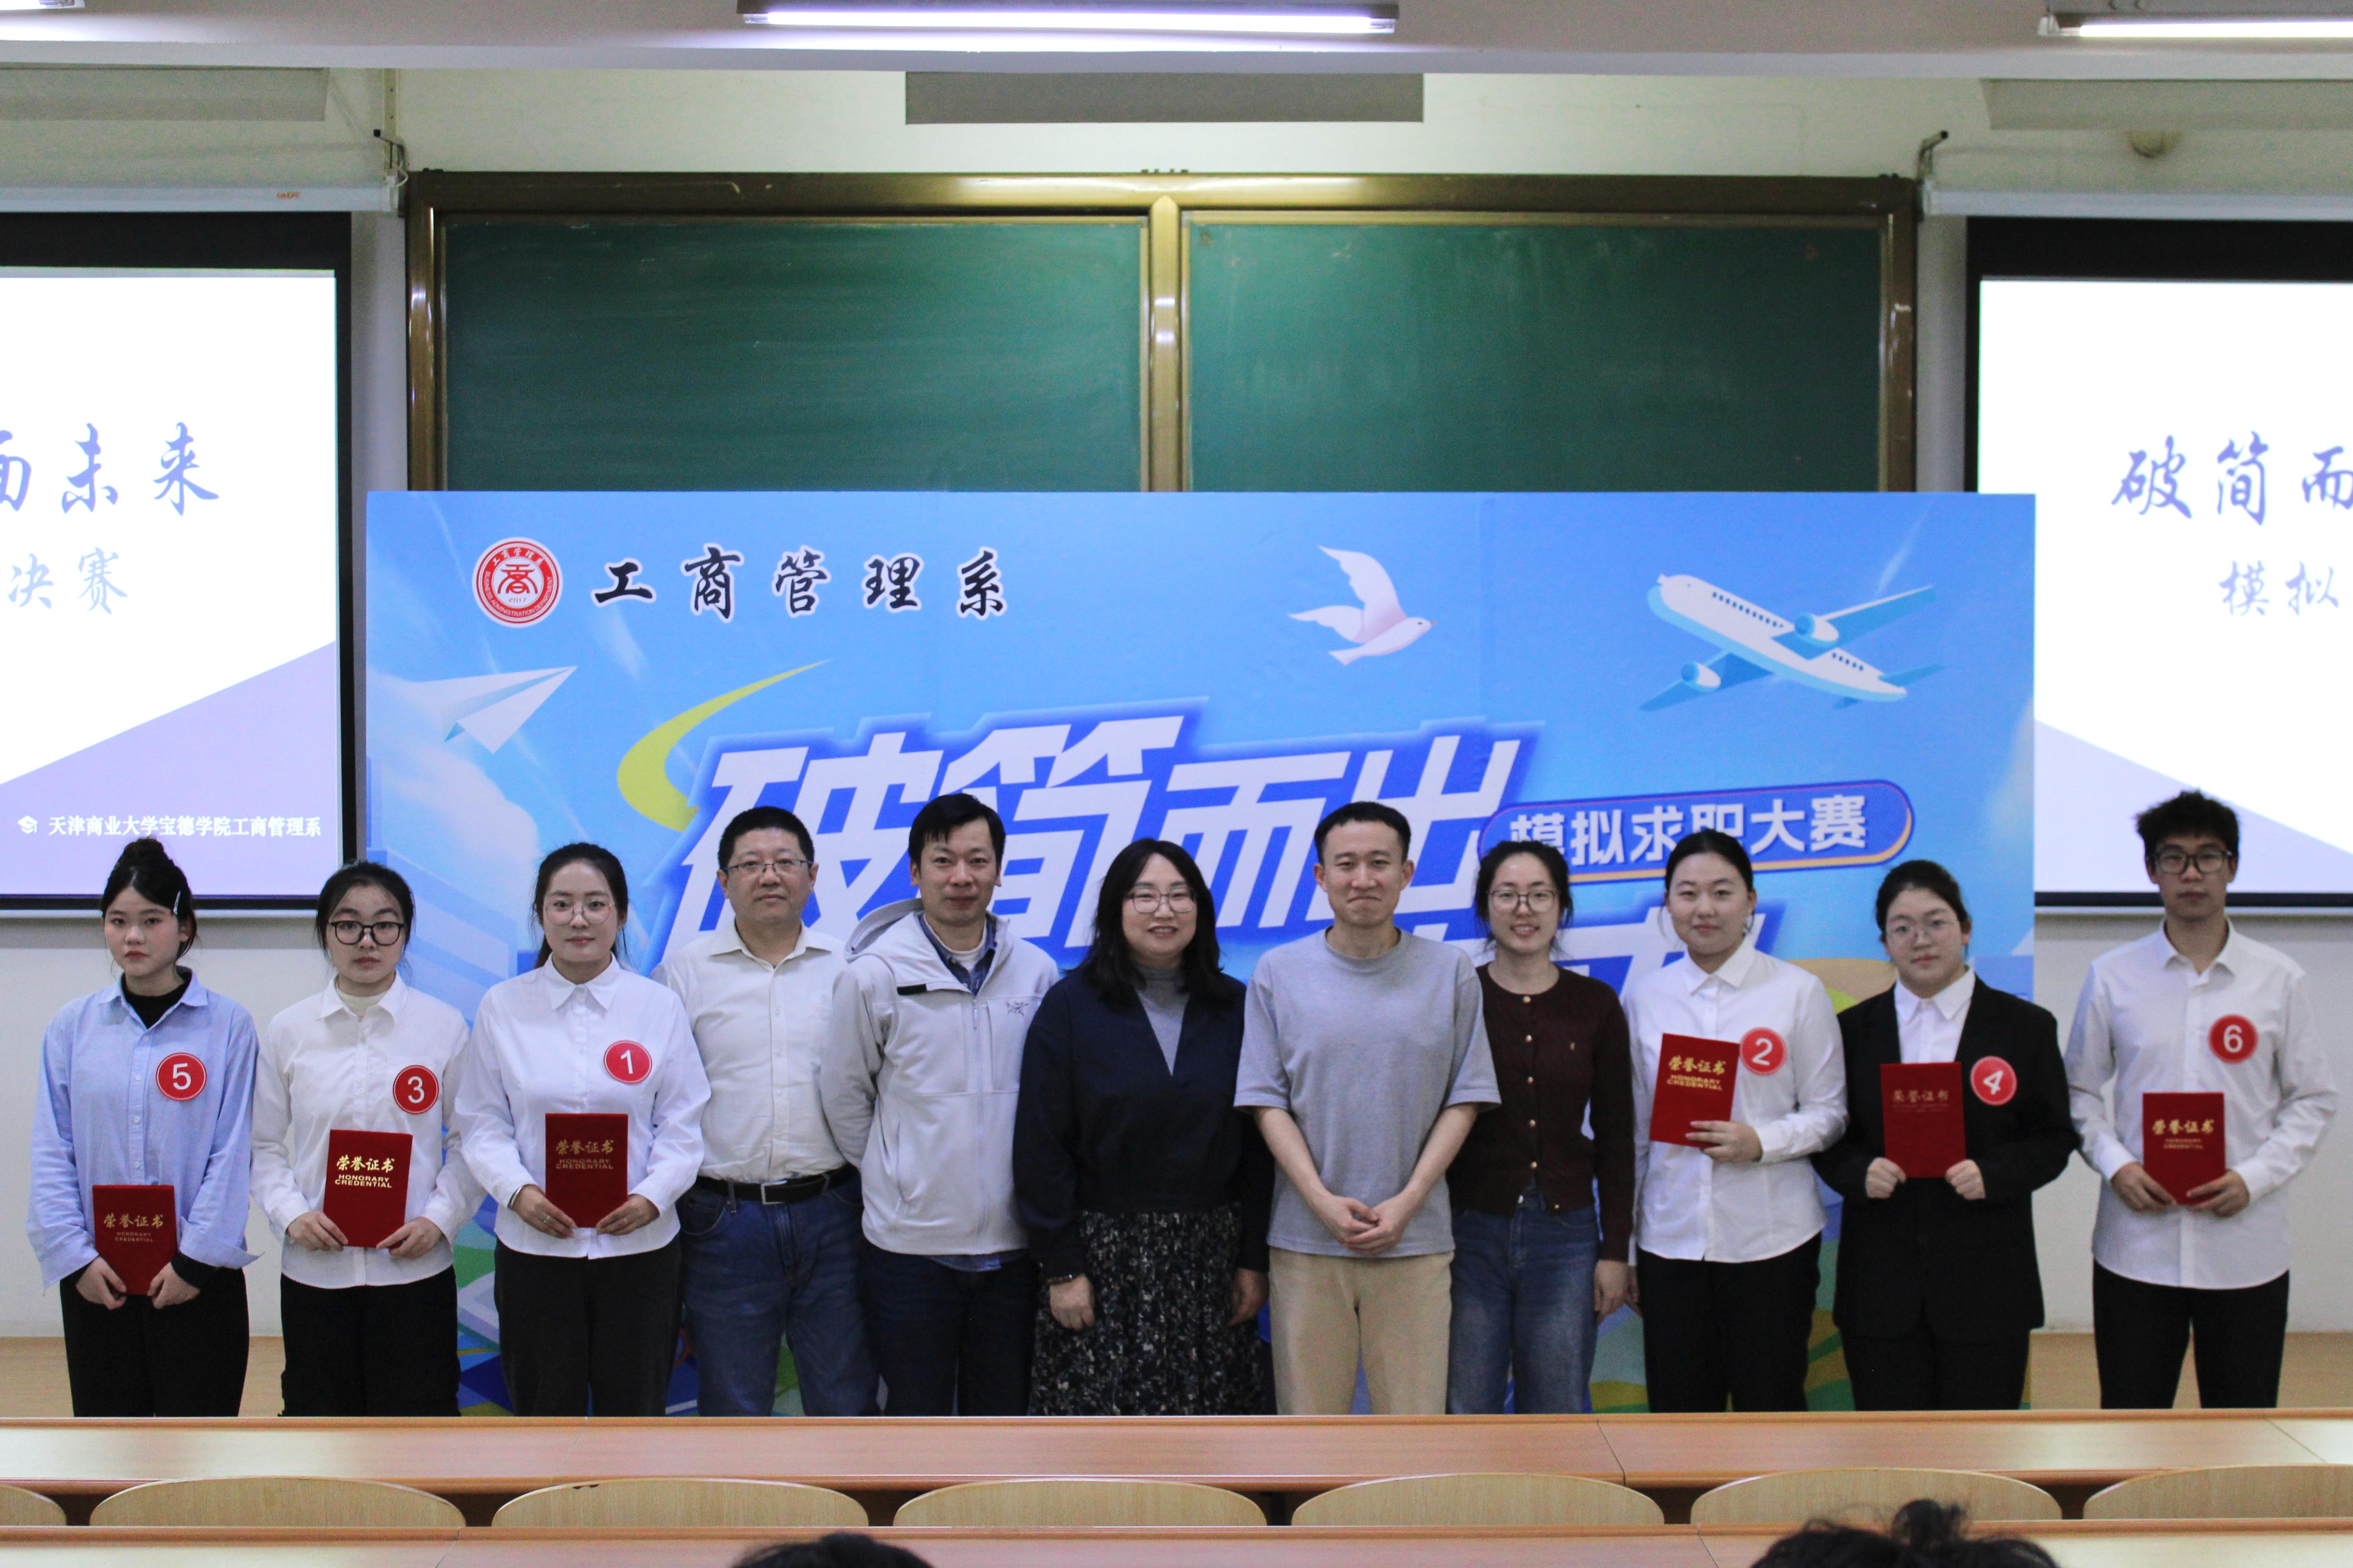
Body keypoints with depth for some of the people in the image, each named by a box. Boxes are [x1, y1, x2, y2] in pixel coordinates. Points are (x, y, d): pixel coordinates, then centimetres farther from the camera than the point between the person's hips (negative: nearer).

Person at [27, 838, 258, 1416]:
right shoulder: (72, 1027, 4)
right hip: (96, 1280, 2)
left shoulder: (227, 1025, -3)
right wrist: (75, 1256, -6)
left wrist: (197, 1257, -10)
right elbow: (51, 1155, 3)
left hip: (197, 1277, -2)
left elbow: (232, 1154, -5)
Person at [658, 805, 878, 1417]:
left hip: (830, 1212, 1)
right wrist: (664, 1201, -1)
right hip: (724, 1221, 0)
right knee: (733, 1411, 10)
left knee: (847, 1403, 7)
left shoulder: (848, 967, 6)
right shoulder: (685, 971, 3)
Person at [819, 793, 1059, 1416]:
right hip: (912, 1242, -2)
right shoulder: (873, 974, -5)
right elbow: (843, 1096, 5)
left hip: (1013, 1241, 3)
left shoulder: (1036, 972, 3)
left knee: (1004, 1419, 12)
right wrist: (894, 1177, 8)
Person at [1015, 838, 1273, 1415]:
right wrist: (1061, 1268, -8)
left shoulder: (1234, 1009, 6)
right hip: (1104, 1254, -2)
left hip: (1210, 1255, 2)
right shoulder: (1071, 1006, -1)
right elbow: (1040, 1149, -3)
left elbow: (1258, 1146, 7)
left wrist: (1254, 1260, 2)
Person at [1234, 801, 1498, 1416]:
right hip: (1306, 1239, 0)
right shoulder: (1278, 974, 4)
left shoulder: (1451, 972, 4)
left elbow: (1464, 1100, 4)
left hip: (1415, 1238, 0)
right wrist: (1323, 1201, -11)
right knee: (1309, 1418, 6)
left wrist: (1408, 1201, -8)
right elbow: (1267, 1102, 2)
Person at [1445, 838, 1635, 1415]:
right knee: (1464, 1414, 2)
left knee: (1559, 1414, 6)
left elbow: (1616, 1137, 6)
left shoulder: (1596, 1005, 4)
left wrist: (1615, 1251, 1)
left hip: (1565, 1235, 1)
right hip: (1469, 1232, -1)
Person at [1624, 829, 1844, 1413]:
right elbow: (1631, 1128, 11)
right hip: (1670, 1239, 2)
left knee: (1771, 1408, 3)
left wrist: (1761, 1142, -17)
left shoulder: (1798, 992, 1)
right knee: (1679, 1411, 5)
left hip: (1771, 1239, -2)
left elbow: (1829, 1112, 2)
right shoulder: (1645, 998, 8)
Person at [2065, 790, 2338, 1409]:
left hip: (2245, 1247, 0)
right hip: (2135, 1244, 0)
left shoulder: (2278, 979, 2)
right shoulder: (2112, 977, 3)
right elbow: (2080, 1091, 9)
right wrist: (2114, 1165, -9)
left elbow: (2313, 1100, 6)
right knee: (2130, 1412, 6)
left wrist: (2255, 1178, -9)